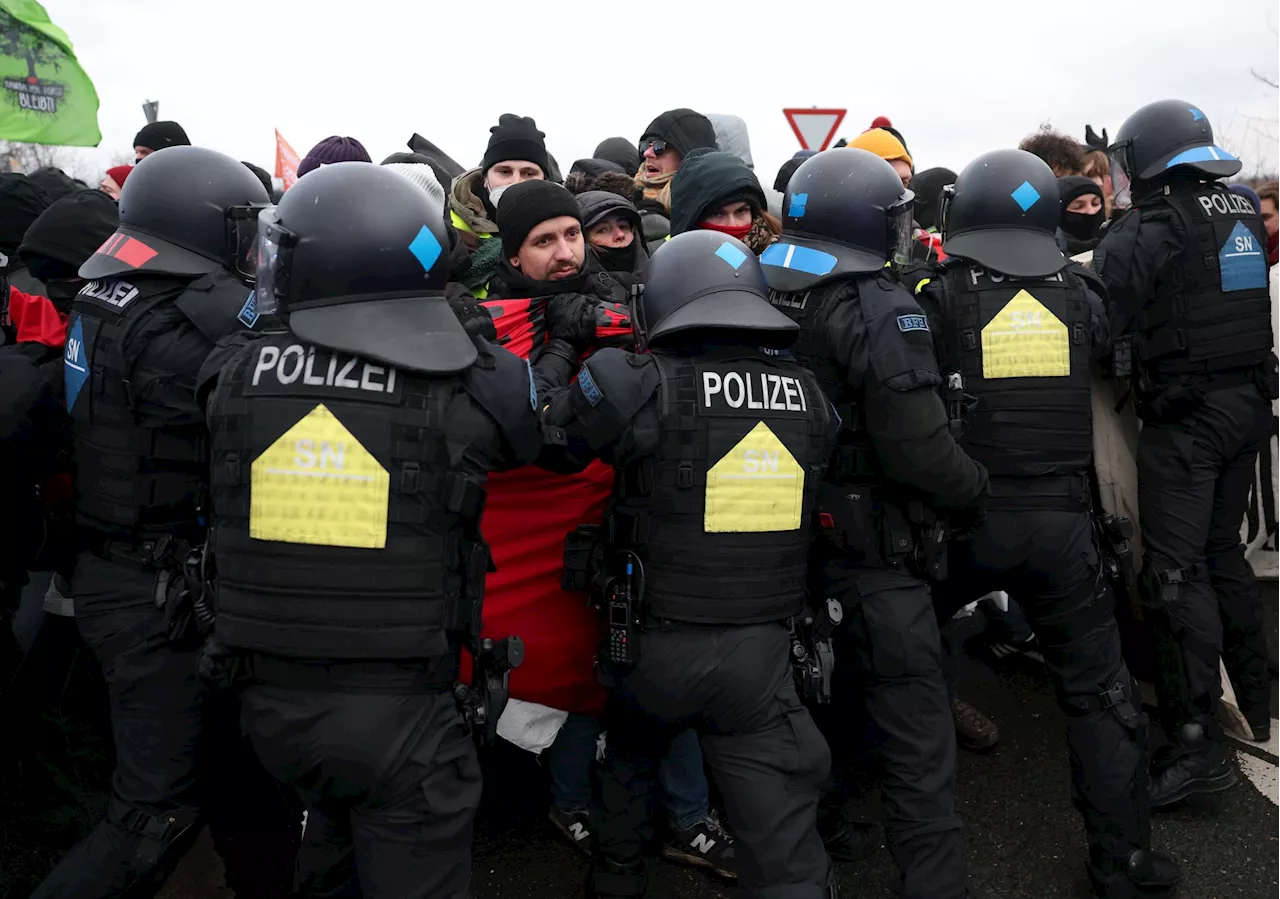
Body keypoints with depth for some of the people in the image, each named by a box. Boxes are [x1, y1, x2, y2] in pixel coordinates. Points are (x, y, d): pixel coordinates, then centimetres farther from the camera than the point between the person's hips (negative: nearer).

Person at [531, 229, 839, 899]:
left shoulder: (641, 386, -16)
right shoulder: (808, 398, -3)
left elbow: (538, 425, -6)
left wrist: (561, 348, 12)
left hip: (657, 648, -1)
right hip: (762, 653, 1)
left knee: (628, 757, 30)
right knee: (783, 844, 8)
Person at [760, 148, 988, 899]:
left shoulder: (772, 304, 3)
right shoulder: (884, 313, -18)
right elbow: (918, 448, -22)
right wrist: (976, 491, -5)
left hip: (794, 542, 8)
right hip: (875, 554, -8)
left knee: (822, 696, 25)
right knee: (917, 733, 1)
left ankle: (815, 830, 43)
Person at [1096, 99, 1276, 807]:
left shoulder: (1143, 232, -13)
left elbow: (1100, 325, -15)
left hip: (1185, 417, -8)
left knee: (1175, 572, -6)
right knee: (1222, 551, 20)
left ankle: (1197, 743, -5)